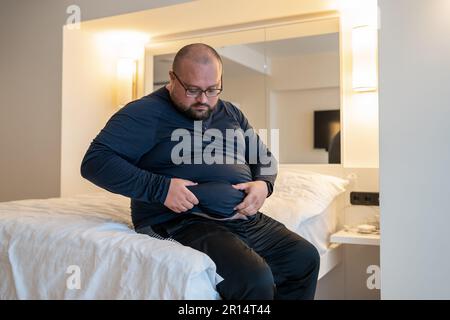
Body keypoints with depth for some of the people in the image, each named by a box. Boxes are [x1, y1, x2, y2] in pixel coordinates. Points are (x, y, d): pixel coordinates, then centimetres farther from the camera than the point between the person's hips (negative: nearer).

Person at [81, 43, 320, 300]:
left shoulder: (231, 113, 17)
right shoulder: (146, 113, -5)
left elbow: (265, 158, 24)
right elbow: (95, 162, -13)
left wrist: (264, 184, 0)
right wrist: (160, 188, -22)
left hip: (246, 218, 8)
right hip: (183, 222, -7)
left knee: (305, 258, 0)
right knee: (254, 280, -28)